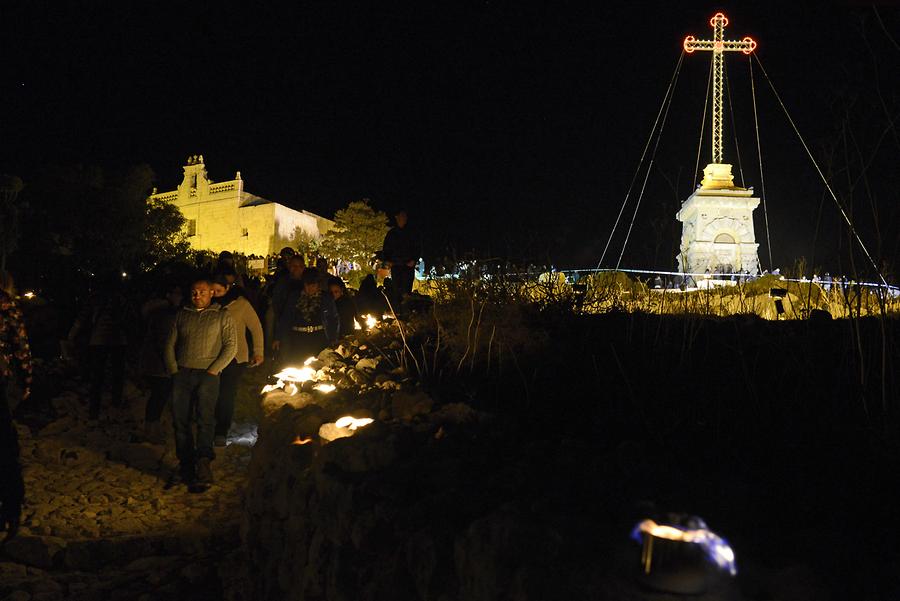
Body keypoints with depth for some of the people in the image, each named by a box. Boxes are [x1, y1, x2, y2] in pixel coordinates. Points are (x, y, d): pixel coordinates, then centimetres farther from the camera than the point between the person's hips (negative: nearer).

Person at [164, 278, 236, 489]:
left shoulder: (222, 316, 7)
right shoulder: (182, 315, 17)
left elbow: (231, 346, 2)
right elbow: (170, 343, 16)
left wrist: (214, 369, -7)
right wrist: (173, 369, 3)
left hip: (207, 374, -4)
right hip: (182, 373, 4)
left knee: (205, 417, -17)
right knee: (180, 419, 1)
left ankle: (203, 463, -22)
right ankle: (186, 465, 8)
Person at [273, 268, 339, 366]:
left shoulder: (326, 298, 7)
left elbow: (334, 320, 11)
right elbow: (284, 318, 11)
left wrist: (333, 340, 3)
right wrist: (278, 338, 5)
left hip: (318, 339, -1)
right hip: (298, 339, 1)